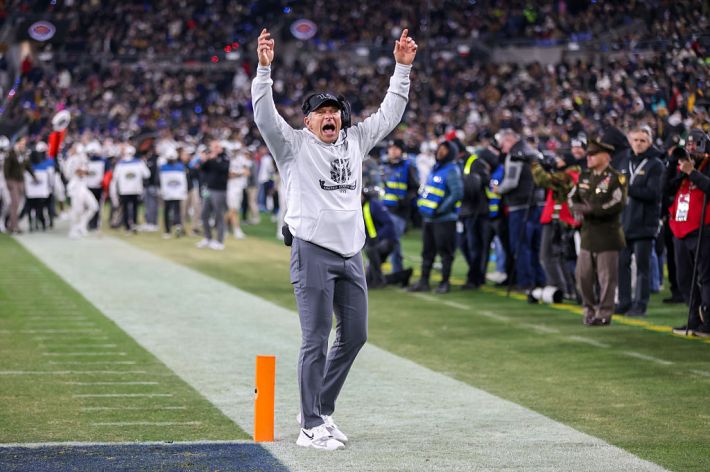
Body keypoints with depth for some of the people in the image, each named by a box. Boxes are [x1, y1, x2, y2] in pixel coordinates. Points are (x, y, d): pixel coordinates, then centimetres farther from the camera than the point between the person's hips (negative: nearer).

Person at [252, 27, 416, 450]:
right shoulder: (294, 145, 1)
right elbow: (265, 116, -13)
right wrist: (264, 68, -25)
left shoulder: (355, 141, 15)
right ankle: (311, 426, -2)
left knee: (355, 334, 10)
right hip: (312, 252, -6)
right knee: (316, 340, -6)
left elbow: (389, 114, 20)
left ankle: (322, 410, 25)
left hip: (351, 254, 6)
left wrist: (403, 68, 14)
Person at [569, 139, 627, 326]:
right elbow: (573, 198, 12)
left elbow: (617, 204, -21)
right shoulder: (584, 176, 11)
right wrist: (578, 210, -10)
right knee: (583, 275, 9)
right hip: (588, 234, 6)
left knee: (607, 277, -2)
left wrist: (590, 209, -21)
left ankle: (604, 314, 6)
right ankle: (589, 310, 23)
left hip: (608, 236, -6)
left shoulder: (616, 178, -10)